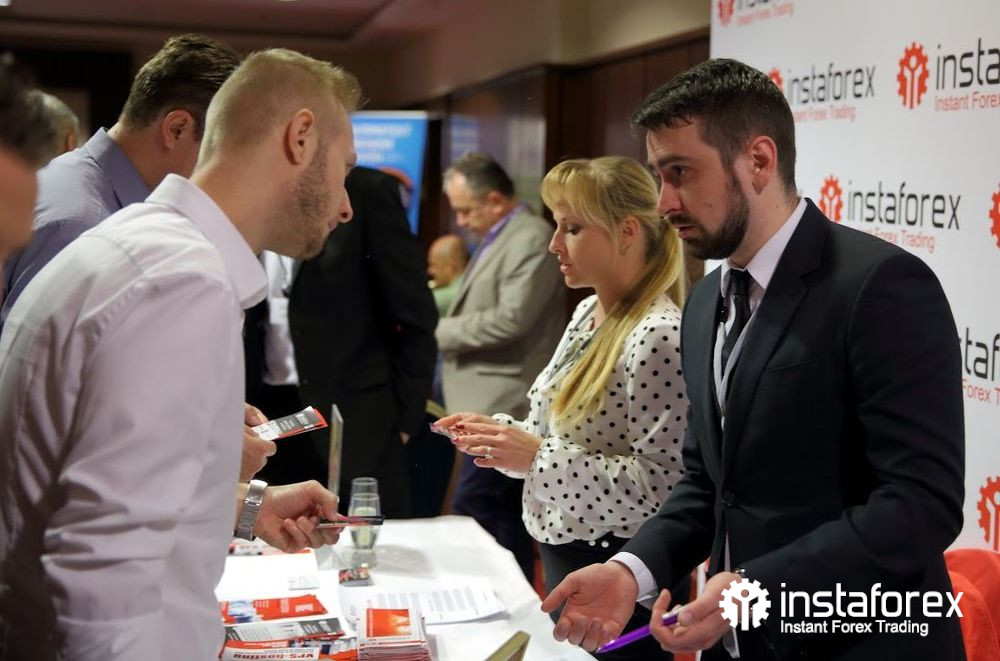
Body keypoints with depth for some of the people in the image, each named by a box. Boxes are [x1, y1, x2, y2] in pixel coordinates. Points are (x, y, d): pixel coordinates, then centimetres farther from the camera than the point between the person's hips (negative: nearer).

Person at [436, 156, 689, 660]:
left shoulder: (659, 335, -22)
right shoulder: (587, 313, 6)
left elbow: (661, 483, -25)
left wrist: (537, 457, -26)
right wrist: (505, 434, -2)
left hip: (616, 570, -9)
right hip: (562, 550, 9)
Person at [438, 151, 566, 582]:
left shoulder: (532, 239, -12)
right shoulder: (496, 240, 18)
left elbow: (511, 319, -22)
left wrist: (442, 330, -12)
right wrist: (447, 330, 8)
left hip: (504, 406, -10)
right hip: (494, 403, 10)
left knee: (471, 515, -10)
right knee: (505, 520, 13)